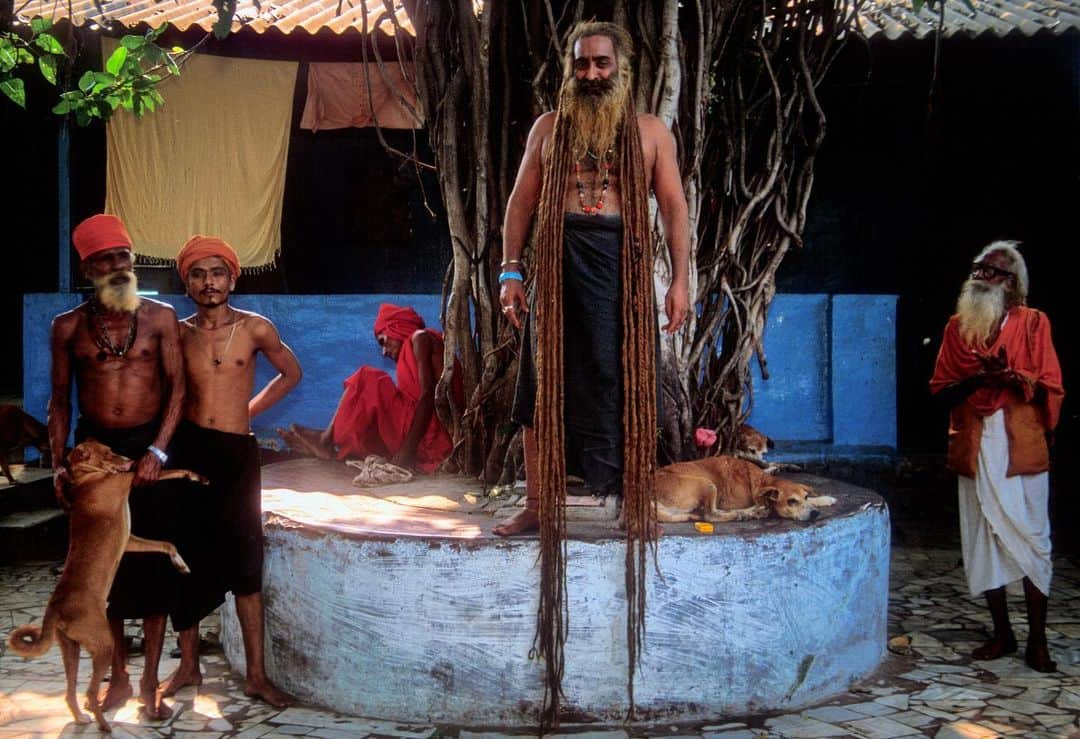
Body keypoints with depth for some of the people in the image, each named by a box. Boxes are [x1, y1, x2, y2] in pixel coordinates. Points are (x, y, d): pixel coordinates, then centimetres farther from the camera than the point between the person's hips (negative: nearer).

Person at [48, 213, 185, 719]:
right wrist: (59, 464, -1)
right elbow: (60, 400, 7)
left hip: (148, 447, -1)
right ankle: (118, 678, 19)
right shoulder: (68, 326, 3)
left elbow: (176, 386, -4)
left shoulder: (159, 317, -1)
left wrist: (158, 450, -14)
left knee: (154, 562, 0)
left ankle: (150, 682, 11)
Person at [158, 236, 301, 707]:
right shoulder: (177, 333, 3)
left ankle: (256, 674, 6)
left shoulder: (255, 328, -1)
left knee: (245, 564, 0)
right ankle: (188, 665, 21)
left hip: (237, 453, -1)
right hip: (188, 450, 1)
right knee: (186, 561, 7)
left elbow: (291, 373, 13)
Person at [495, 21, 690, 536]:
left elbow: (673, 206, 7)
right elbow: (521, 200, 12)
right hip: (558, 262, 1)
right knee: (545, 384, 2)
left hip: (624, 265, -1)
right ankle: (536, 507, 9)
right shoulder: (549, 127, 14)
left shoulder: (650, 130, 11)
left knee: (626, 386, 0)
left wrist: (680, 279, -3)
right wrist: (510, 271, 2)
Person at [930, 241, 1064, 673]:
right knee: (983, 540, 7)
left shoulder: (1032, 323, 1)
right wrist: (979, 378, -12)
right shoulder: (958, 327, 9)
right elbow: (940, 391, 6)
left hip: (1021, 447, -3)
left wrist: (1009, 376, -21)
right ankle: (1002, 632, 19)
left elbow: (1051, 389, -3)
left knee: (1031, 539, 0)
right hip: (975, 448, 3)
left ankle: (1037, 639, 9)